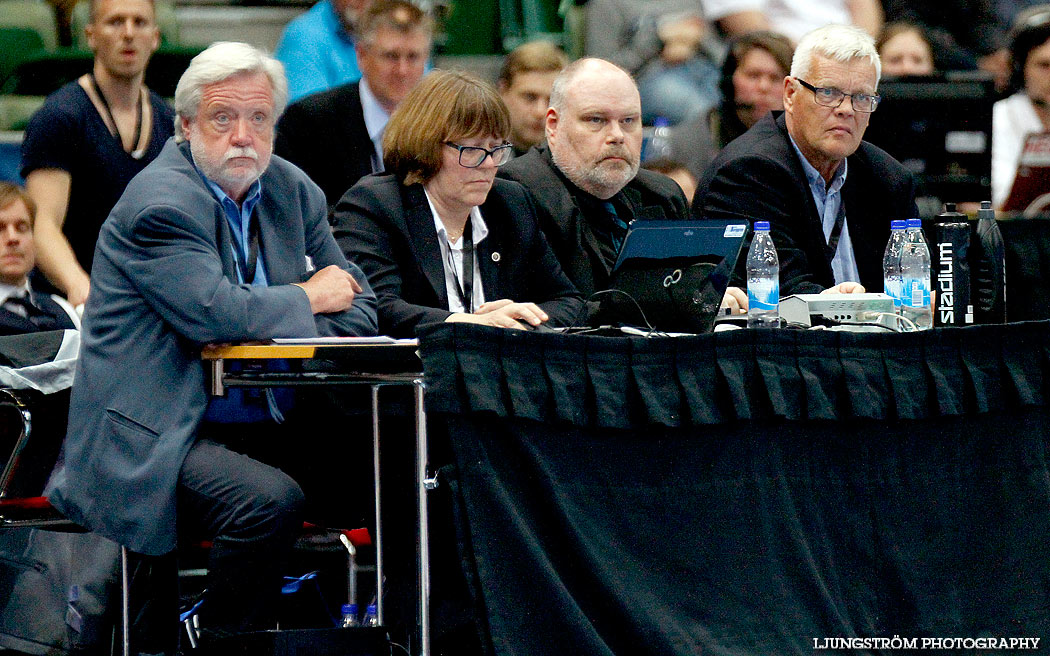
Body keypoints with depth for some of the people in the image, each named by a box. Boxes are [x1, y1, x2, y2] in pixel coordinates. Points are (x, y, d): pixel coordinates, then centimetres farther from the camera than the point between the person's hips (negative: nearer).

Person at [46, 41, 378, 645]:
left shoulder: (293, 192, 11)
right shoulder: (161, 201, -13)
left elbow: (358, 304, 13)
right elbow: (214, 313, -25)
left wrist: (305, 347, -9)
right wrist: (307, 299, -8)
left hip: (265, 429, 8)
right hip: (154, 443, -8)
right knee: (271, 501, -32)